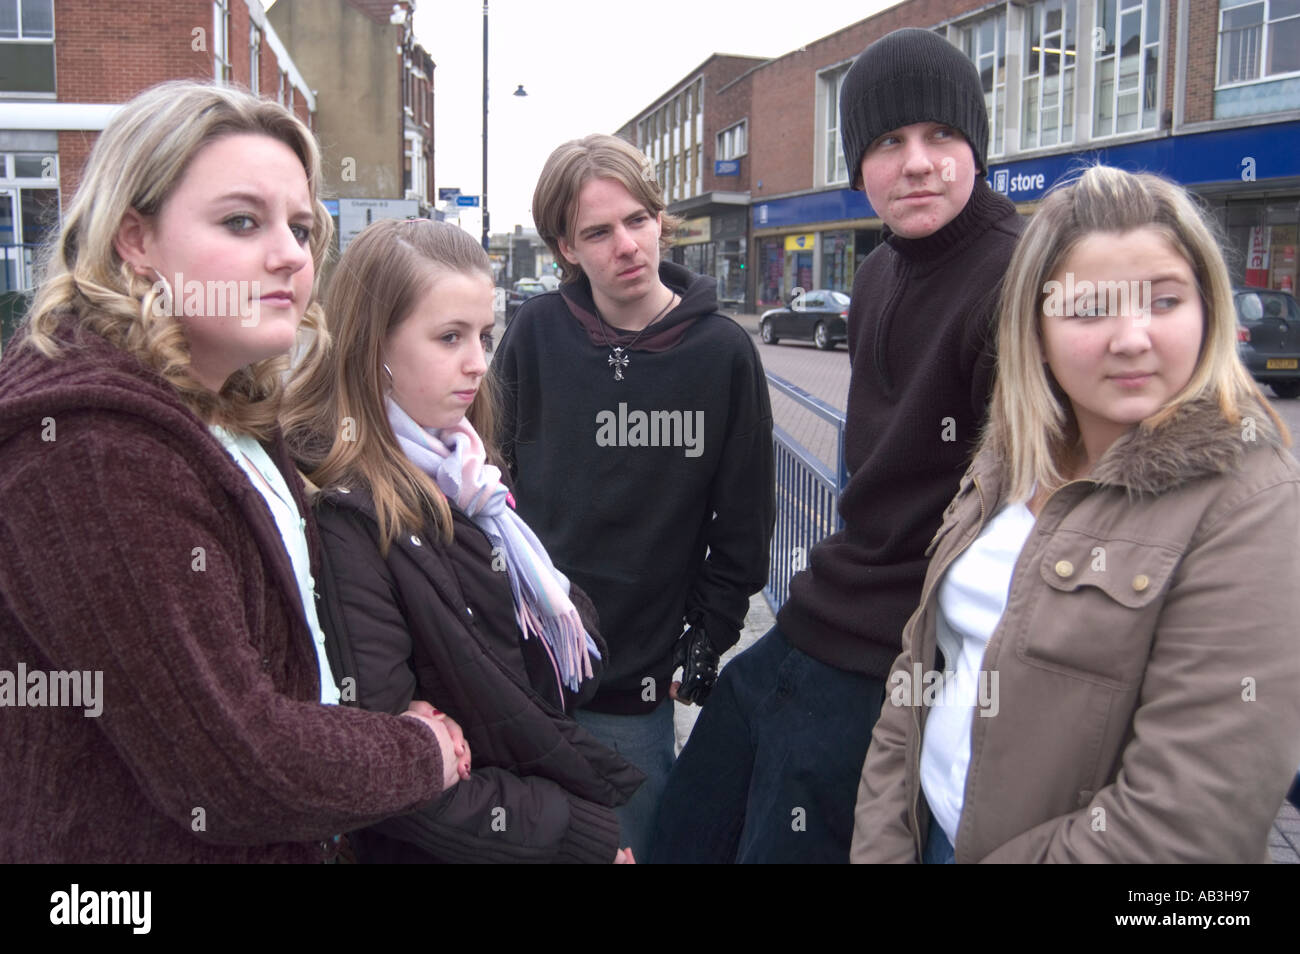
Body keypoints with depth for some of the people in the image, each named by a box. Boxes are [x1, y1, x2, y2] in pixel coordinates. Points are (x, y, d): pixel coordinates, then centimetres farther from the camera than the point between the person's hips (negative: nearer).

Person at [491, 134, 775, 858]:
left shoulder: (723, 351, -6)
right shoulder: (537, 333, -4)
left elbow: (744, 520, 1)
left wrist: (709, 639, -1)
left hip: (636, 690, -1)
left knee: (630, 839, 14)